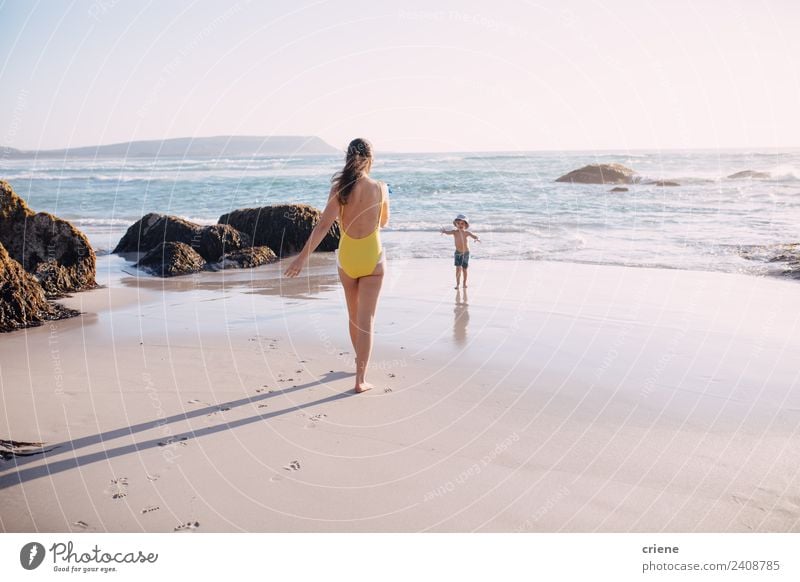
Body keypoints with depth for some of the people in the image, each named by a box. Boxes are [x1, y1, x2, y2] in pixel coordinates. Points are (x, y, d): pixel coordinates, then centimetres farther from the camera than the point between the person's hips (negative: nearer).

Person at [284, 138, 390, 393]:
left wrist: (304, 255, -20)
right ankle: (360, 379, -6)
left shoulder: (339, 188, -9)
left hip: (347, 257, 1)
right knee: (366, 320, -1)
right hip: (372, 258, -1)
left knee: (353, 315, 21)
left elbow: (324, 224, -19)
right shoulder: (380, 188, -5)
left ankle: (361, 362, 40)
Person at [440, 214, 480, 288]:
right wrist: (444, 231, -51)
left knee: (464, 269, 11)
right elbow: (448, 232, -27)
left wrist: (477, 239, -41)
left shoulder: (467, 233, -7)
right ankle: (457, 283, 2)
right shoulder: (455, 232, -10)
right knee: (458, 269, -12)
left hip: (466, 253, 1)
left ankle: (464, 283, 28)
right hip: (458, 253, -1)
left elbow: (474, 236, -16)